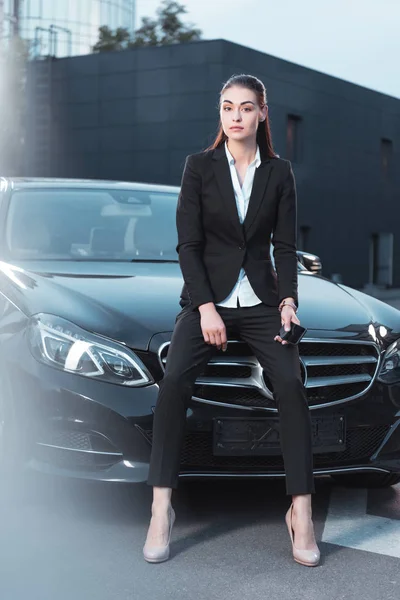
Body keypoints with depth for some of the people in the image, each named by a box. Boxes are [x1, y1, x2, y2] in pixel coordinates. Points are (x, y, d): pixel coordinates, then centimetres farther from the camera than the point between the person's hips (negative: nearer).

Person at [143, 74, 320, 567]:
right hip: (206, 298, -1)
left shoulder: (279, 173, 8)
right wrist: (206, 308, -12)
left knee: (291, 384, -22)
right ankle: (161, 511, -20)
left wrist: (288, 300, -10)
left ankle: (301, 513, -16)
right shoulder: (199, 166, 3)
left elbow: (285, 245, 6)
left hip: (261, 301, 1)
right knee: (174, 381, -25)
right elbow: (188, 243, -2)